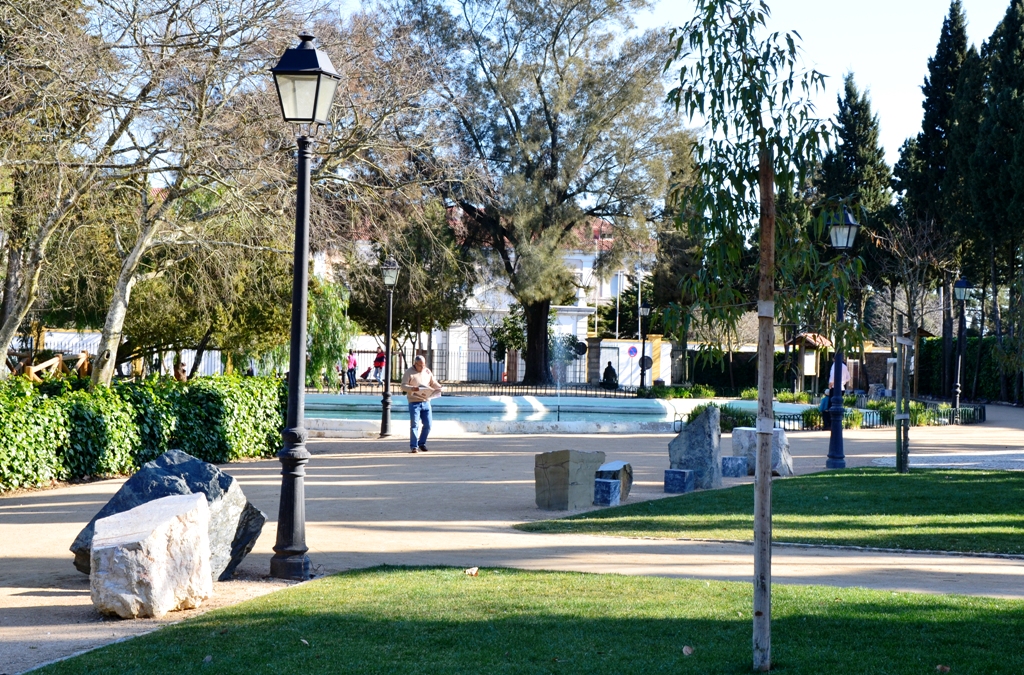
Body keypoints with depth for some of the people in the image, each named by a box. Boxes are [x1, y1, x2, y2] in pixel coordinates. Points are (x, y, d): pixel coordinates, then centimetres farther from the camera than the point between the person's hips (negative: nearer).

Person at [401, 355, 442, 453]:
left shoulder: (428, 372, 12)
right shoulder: (409, 372, -3)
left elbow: (433, 383, 19)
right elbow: (403, 386, -9)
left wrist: (439, 387, -3)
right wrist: (412, 388, -27)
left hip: (426, 402, 5)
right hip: (414, 403, -5)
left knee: (428, 424, 4)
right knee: (414, 425, -8)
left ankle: (422, 443, 22)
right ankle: (413, 446, -4)